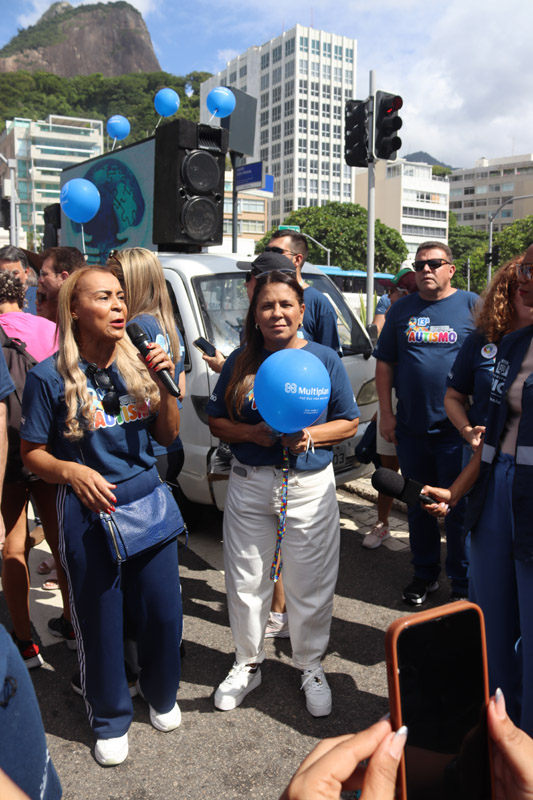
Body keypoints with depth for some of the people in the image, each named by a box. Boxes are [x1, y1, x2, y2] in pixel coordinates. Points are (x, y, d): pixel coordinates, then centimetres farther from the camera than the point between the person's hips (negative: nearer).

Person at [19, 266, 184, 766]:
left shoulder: (137, 363, 2)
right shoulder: (49, 377, -9)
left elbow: (168, 436, 6)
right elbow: (33, 453, -4)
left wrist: (163, 384, -9)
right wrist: (73, 471, -23)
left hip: (148, 499, 4)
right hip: (89, 510, -3)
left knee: (163, 610, 13)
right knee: (100, 620, 10)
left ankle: (161, 694, 42)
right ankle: (110, 720, 35)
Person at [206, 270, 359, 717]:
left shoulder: (324, 359, -1)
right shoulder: (240, 362, 3)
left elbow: (349, 423, 2)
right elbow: (216, 421, 6)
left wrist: (310, 436, -16)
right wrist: (251, 433, -13)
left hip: (309, 486, -1)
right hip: (249, 484, 2)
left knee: (310, 585, 9)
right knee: (246, 582, 11)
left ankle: (311, 667, 32)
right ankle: (248, 664, 34)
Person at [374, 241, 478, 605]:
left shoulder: (473, 305, 0)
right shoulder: (402, 309, 9)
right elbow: (385, 363, 10)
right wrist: (386, 413, 2)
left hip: (458, 428, -3)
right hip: (411, 426, 3)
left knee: (459, 508, 4)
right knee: (419, 506, 14)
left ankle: (463, 584, 20)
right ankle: (425, 573, 30)